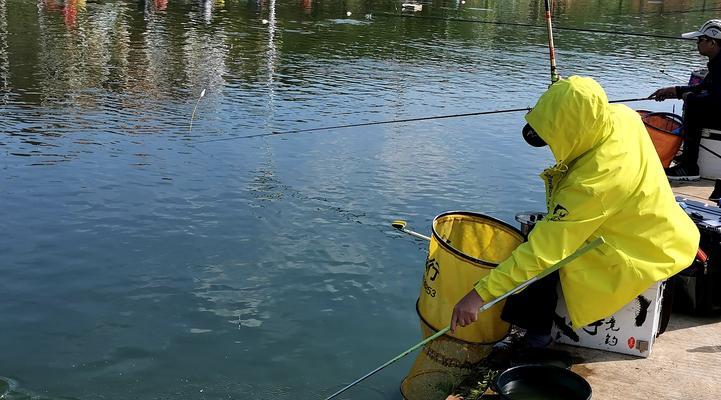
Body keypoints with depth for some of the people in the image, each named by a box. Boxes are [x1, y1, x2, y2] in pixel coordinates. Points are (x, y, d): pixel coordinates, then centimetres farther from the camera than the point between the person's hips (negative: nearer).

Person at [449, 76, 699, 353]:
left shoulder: (593, 183, -37)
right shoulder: (621, 116, -14)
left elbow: (546, 250, -36)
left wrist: (481, 294, -34)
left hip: (645, 257, -9)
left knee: (541, 259, -16)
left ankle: (536, 334, 6)